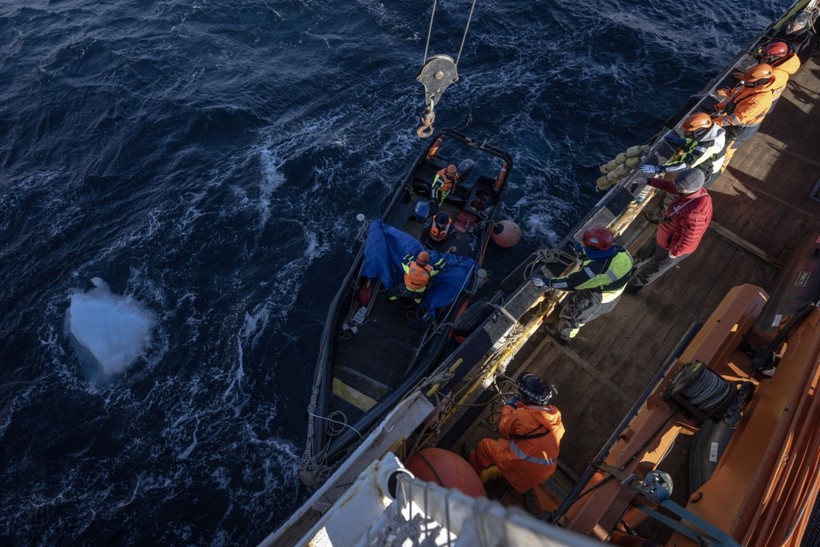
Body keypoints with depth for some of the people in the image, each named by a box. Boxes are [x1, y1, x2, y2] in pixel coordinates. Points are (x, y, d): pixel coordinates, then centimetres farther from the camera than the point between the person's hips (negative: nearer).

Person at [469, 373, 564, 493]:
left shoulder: (521, 415, -24)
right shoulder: (555, 413, -5)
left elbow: (503, 429, -6)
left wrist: (509, 407, 6)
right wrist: (519, 405, 10)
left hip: (522, 469, -7)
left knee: (485, 445, 12)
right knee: (502, 442, 26)